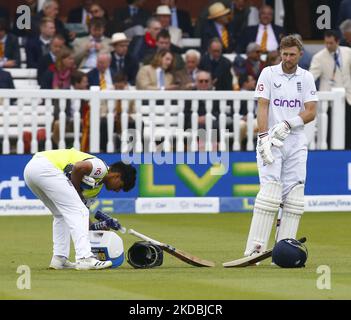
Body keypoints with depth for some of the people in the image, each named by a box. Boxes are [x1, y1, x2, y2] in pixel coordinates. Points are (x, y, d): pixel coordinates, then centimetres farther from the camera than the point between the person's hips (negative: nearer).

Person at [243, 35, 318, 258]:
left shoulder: (306, 78, 9)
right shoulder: (269, 74, 2)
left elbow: (311, 112, 2)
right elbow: (262, 108, -5)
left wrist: (288, 124, -13)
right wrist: (263, 138, -17)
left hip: (296, 142, 3)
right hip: (271, 141, -3)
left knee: (294, 197, -3)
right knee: (270, 192, -15)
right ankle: (254, 249, -17)